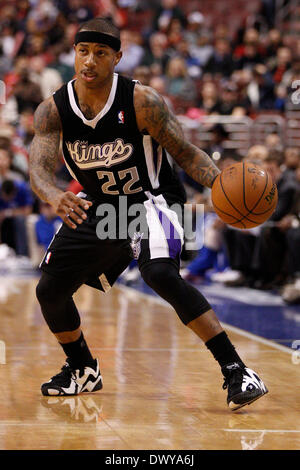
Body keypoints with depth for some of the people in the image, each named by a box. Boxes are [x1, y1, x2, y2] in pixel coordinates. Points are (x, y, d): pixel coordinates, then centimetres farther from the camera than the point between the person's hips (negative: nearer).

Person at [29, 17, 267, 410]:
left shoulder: (142, 102, -22)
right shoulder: (54, 110, -13)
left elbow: (185, 152, -16)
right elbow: (39, 169, -24)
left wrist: (221, 182, -37)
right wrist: (55, 197, -49)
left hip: (150, 200, -5)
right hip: (97, 207, 6)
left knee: (161, 274, -32)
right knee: (49, 289, 5)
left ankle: (235, 370, -28)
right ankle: (82, 371, 32)